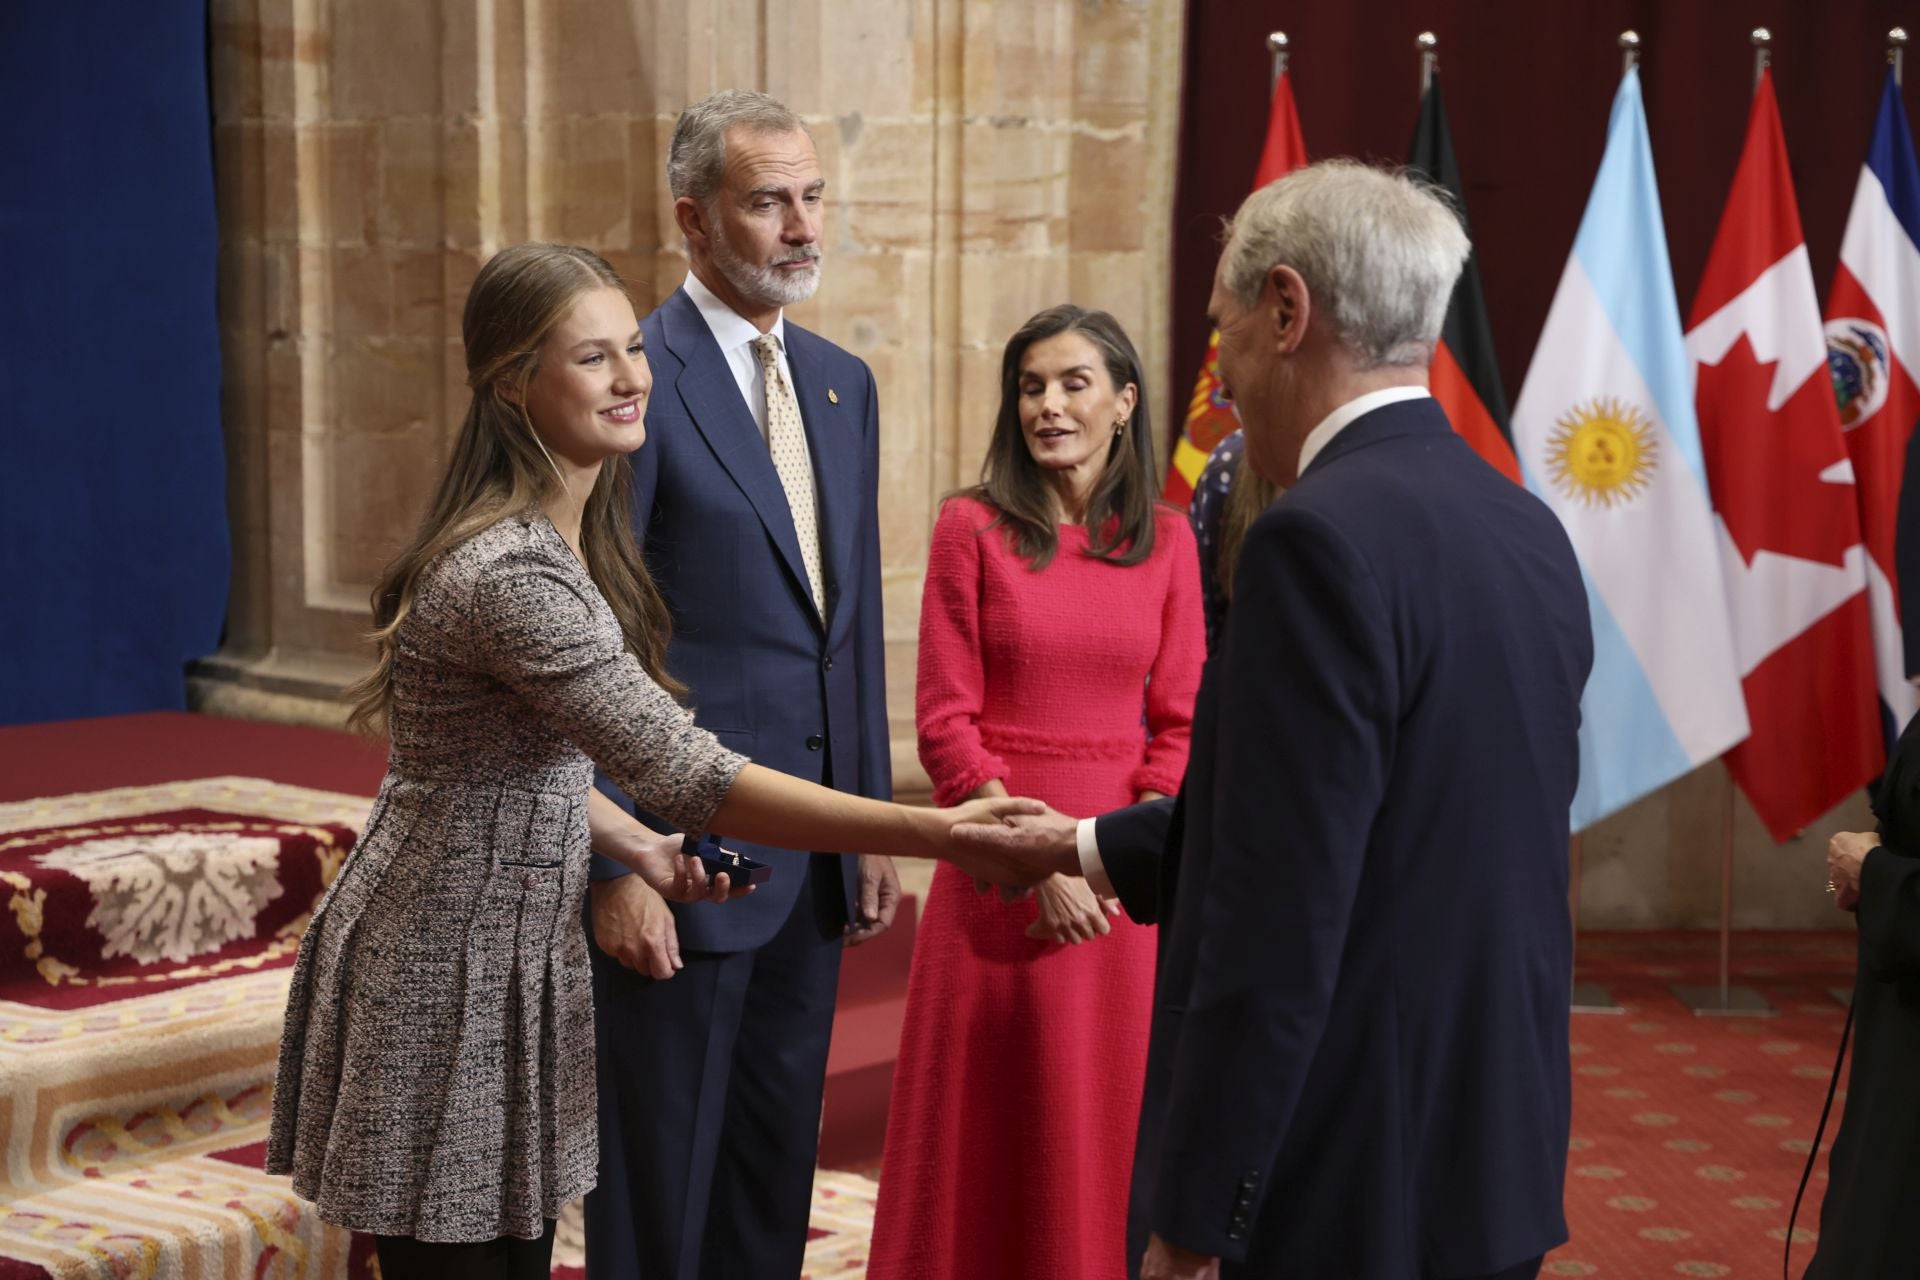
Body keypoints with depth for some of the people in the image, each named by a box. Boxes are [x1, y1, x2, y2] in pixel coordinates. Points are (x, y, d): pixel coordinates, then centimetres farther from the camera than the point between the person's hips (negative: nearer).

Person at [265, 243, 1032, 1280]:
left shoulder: (569, 536, 7)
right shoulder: (510, 574, -26)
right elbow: (691, 775, -32)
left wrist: (634, 844, 2)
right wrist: (937, 832, -34)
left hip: (508, 964, 9)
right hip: (439, 987, -9)